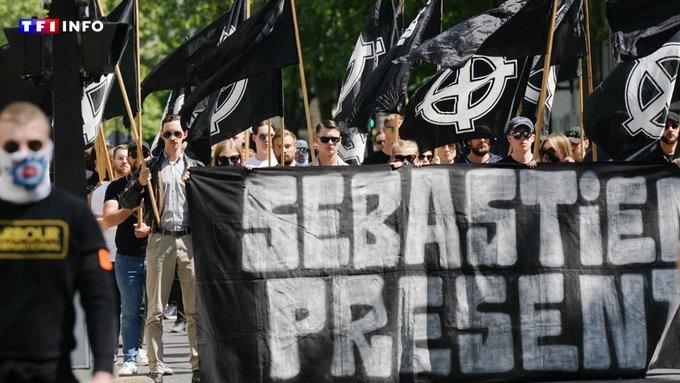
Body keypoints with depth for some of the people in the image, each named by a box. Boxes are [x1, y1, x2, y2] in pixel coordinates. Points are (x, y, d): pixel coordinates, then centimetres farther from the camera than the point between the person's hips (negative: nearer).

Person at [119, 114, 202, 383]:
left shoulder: (195, 168, 12)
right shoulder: (151, 167, 8)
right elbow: (126, 203, 5)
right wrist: (139, 184, -12)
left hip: (190, 240, 1)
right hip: (160, 240, -1)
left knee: (195, 309, 1)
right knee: (155, 310, -1)